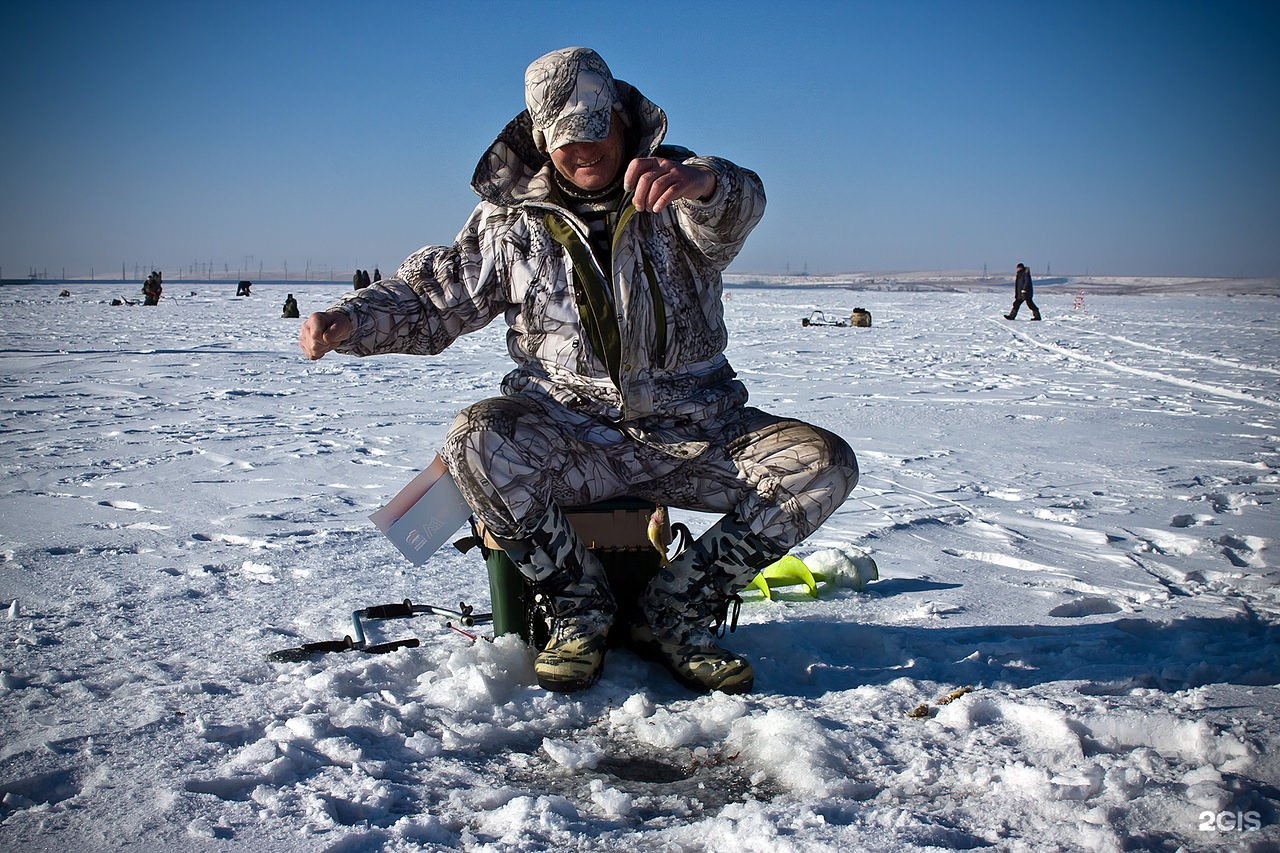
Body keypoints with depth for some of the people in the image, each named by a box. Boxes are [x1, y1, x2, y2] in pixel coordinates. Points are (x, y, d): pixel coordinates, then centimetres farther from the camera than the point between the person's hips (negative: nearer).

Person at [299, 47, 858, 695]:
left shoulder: (672, 194, 2)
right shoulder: (511, 217, 9)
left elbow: (737, 210, -22)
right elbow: (434, 299, 13)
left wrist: (705, 182, -48)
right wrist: (348, 322, -6)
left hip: (696, 435, 1)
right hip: (570, 436, 0)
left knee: (824, 465, -20)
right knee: (476, 440, -31)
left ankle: (671, 615, -9)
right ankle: (581, 610, -10)